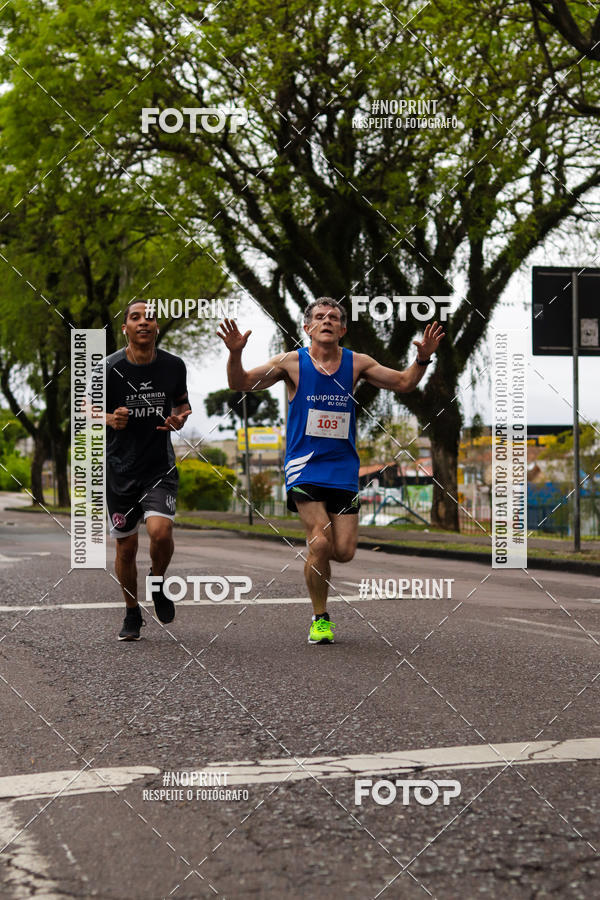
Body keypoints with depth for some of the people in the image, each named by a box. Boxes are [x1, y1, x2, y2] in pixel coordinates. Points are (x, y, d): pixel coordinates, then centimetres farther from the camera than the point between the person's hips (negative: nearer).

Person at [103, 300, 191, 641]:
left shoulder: (174, 366, -4)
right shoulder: (108, 369, -11)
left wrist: (180, 418, -8)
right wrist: (110, 419, -18)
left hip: (160, 466, 0)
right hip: (120, 468, 0)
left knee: (160, 531, -22)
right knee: (126, 547, 7)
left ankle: (158, 582, 11)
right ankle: (133, 614, 29)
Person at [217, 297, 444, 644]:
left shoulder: (356, 363, 6)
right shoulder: (292, 362, -1)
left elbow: (404, 383, 13)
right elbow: (240, 383, -3)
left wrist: (423, 358, -4)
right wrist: (236, 353, -22)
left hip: (343, 469, 3)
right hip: (304, 468, -3)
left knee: (344, 552, -6)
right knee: (321, 544, -16)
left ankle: (313, 545, 32)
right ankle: (320, 618, 4)